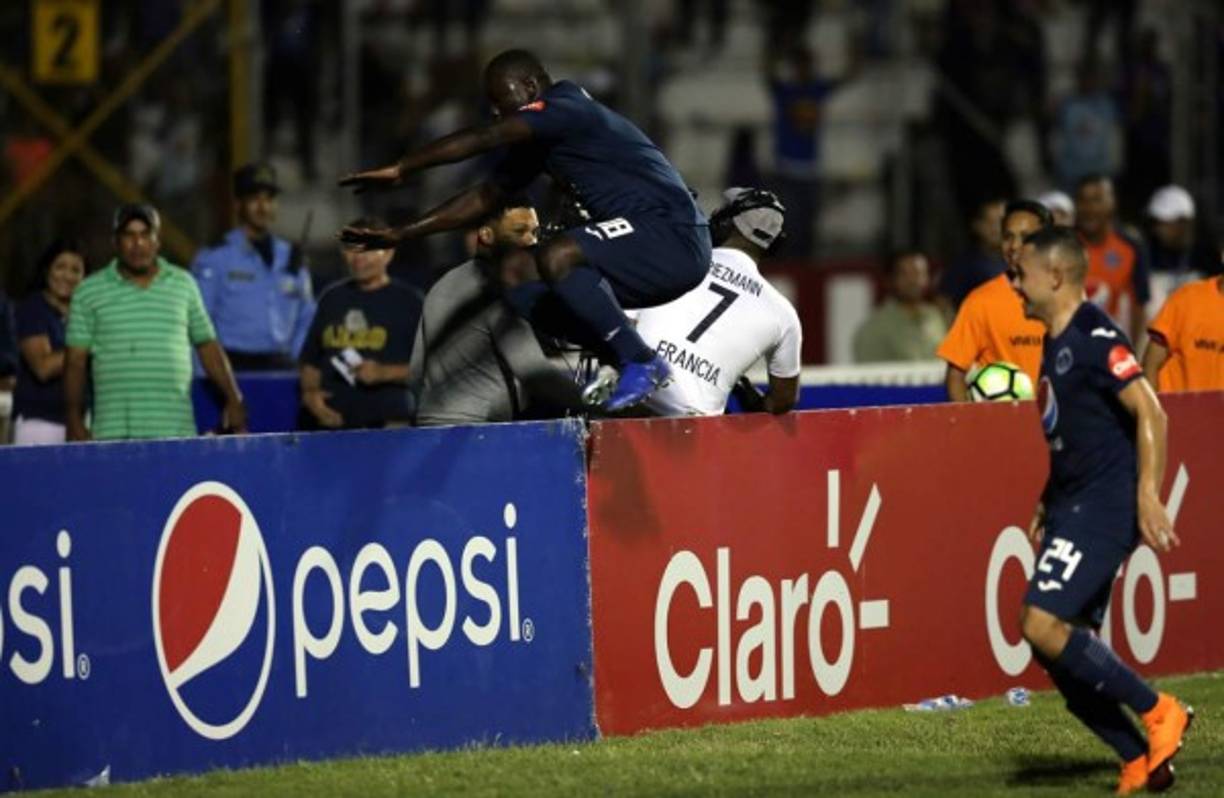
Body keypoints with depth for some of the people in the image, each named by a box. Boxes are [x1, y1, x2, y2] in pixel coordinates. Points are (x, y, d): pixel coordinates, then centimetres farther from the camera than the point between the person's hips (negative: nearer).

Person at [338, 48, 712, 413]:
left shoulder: (563, 109, -10)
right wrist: (400, 234, 19)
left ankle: (641, 363, -22)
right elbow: (485, 197, 23)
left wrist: (400, 170, -21)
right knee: (517, 268, 6)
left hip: (674, 236, -10)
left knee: (557, 258, -30)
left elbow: (483, 139, -21)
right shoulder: (539, 143, 20)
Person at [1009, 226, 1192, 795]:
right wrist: (1047, 505, 24)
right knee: (1060, 647, 4)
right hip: (1074, 508, 10)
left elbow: (1149, 412, -19)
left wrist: (1148, 495, -26)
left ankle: (1158, 711, -9)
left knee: (1042, 625, -20)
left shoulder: (1094, 336, -12)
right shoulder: (1057, 343, 17)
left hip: (1105, 506, -10)